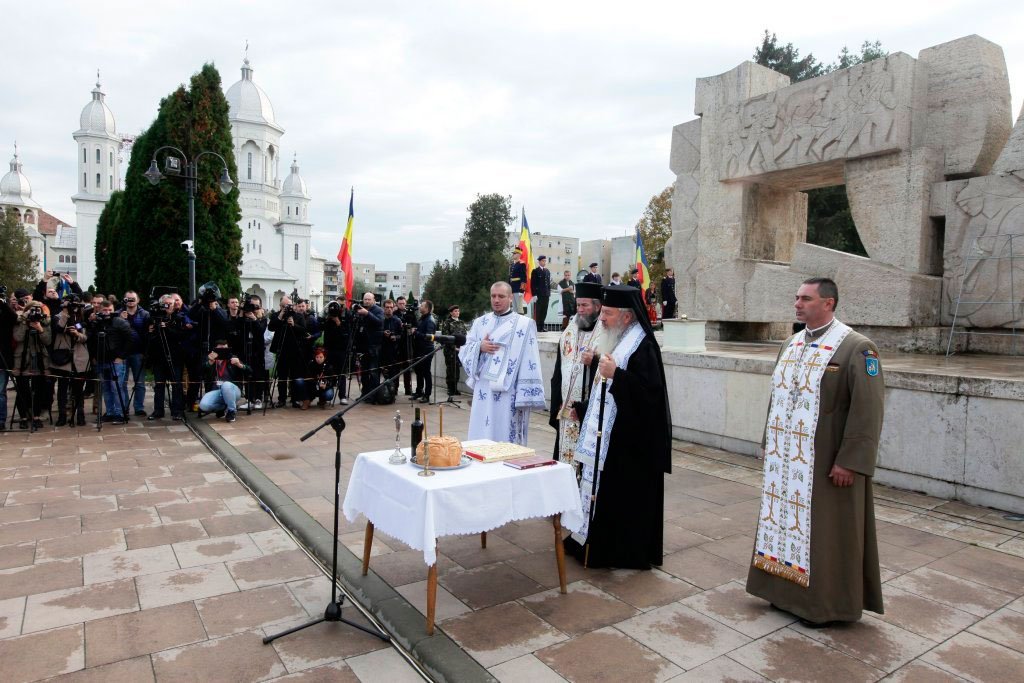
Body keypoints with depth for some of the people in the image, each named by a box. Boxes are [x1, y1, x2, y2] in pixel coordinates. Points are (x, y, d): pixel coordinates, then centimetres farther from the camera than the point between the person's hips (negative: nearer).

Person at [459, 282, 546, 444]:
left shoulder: (525, 324, -2)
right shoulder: (480, 322, 12)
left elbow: (529, 362, -6)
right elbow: (464, 353, 12)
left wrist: (525, 397, -13)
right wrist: (479, 347, -10)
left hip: (508, 394, -4)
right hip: (483, 393, 4)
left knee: (506, 440, -1)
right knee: (480, 439, 8)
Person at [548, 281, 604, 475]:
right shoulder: (569, 332, 13)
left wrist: (595, 361, -22)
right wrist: (556, 404, 11)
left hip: (592, 408, -6)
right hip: (567, 408, 6)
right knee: (566, 455, 10)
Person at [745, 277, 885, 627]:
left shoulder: (857, 348, -13)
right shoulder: (791, 344, 9)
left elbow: (868, 411, -17)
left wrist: (850, 461, -19)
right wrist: (769, 443, 14)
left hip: (826, 464, -7)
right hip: (784, 460, 7)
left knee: (825, 530, 6)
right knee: (783, 520, 15)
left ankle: (824, 602, 22)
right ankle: (785, 588, 31)